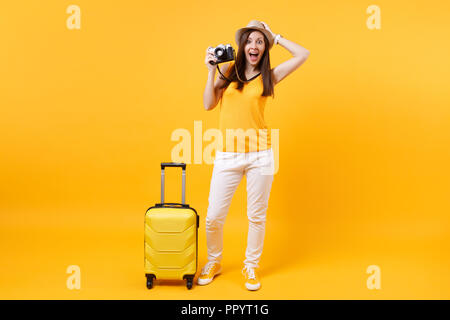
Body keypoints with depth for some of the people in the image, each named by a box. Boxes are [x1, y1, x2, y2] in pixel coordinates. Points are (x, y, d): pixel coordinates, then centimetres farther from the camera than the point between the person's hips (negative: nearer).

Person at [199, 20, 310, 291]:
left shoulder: (268, 76, 6)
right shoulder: (229, 71, 8)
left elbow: (303, 54, -2)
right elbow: (209, 104, 3)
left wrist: (274, 37, 5)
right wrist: (212, 71, -4)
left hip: (260, 155, 0)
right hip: (227, 156, 1)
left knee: (257, 216, 9)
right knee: (214, 216, 4)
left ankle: (251, 266, 31)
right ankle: (214, 263, 30)